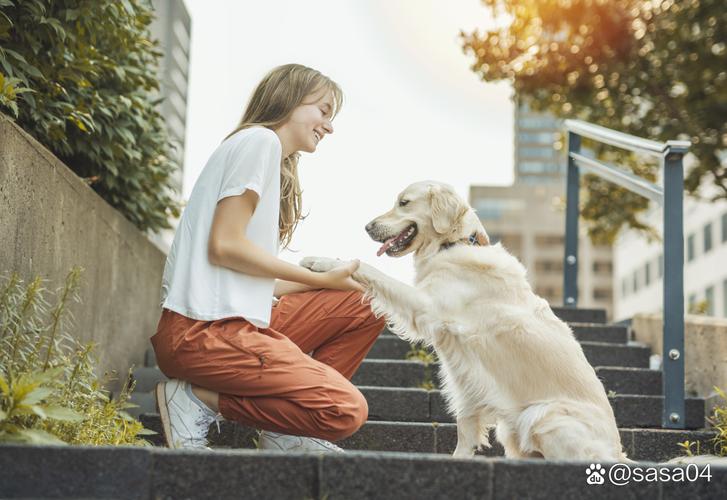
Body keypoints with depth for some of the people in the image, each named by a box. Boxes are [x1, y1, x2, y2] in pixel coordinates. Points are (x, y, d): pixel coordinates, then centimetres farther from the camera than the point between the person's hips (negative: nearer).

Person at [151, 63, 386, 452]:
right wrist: (322, 279, -6)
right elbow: (225, 245, -15)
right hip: (204, 331, -10)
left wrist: (336, 279, 8)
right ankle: (199, 399, -7)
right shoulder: (260, 140, -4)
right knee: (347, 410, -17)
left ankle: (288, 434, 5)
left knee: (366, 305, 9)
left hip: (237, 320, 10)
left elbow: (255, 282, 14)